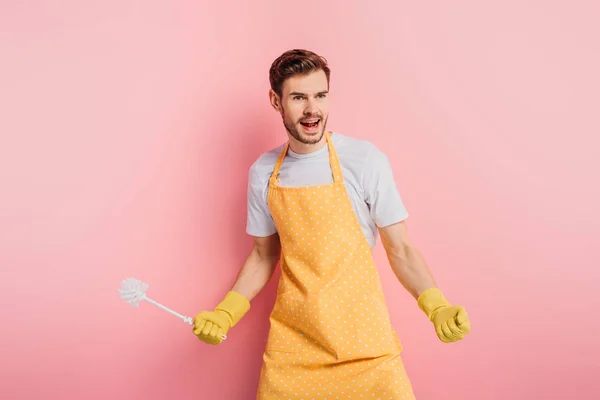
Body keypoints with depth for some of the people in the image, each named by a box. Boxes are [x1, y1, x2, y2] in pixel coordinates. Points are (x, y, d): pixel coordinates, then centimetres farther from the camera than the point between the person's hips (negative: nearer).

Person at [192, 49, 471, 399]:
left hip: (362, 342, -2)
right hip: (291, 342, 3)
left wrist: (437, 307, -20)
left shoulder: (365, 160, -11)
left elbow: (400, 249, -6)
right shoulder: (263, 173, 0)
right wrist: (225, 313, 0)